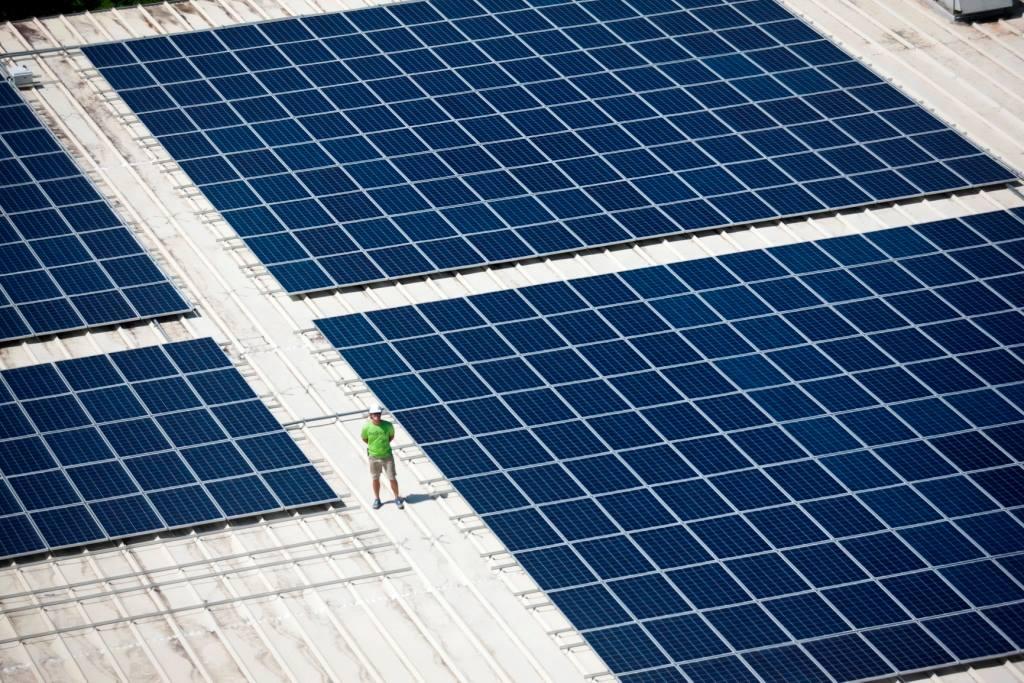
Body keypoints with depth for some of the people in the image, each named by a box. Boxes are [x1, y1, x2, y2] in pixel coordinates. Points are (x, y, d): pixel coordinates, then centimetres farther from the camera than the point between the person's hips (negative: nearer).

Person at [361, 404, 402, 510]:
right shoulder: (366, 427, -16)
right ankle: (377, 499, 32)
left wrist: (384, 444, 1)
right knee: (375, 479, 14)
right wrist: (373, 445, 5)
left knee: (392, 478, 5)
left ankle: (397, 498, 24)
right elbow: (364, 439, 4)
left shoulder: (388, 425, -15)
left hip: (387, 456, 0)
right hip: (374, 457, 0)